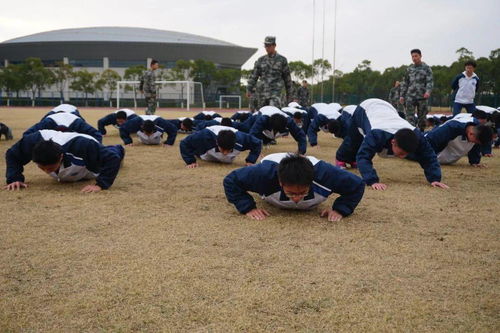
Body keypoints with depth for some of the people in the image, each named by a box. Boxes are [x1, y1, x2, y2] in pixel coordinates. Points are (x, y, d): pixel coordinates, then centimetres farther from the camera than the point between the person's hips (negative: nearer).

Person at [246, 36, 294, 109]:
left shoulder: (282, 60, 5)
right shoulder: (261, 60, 13)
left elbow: (287, 77, 9)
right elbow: (254, 76, 13)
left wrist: (289, 93, 10)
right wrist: (249, 89, 3)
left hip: (276, 92, -4)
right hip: (263, 91, 4)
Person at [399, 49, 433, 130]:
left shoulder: (426, 68, 5)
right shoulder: (409, 69, 13)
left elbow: (430, 81, -4)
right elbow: (405, 83, 17)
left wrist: (428, 91, -23)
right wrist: (402, 95, 12)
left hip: (422, 96, -1)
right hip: (410, 96, 2)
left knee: (421, 117, 6)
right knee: (410, 117, -11)